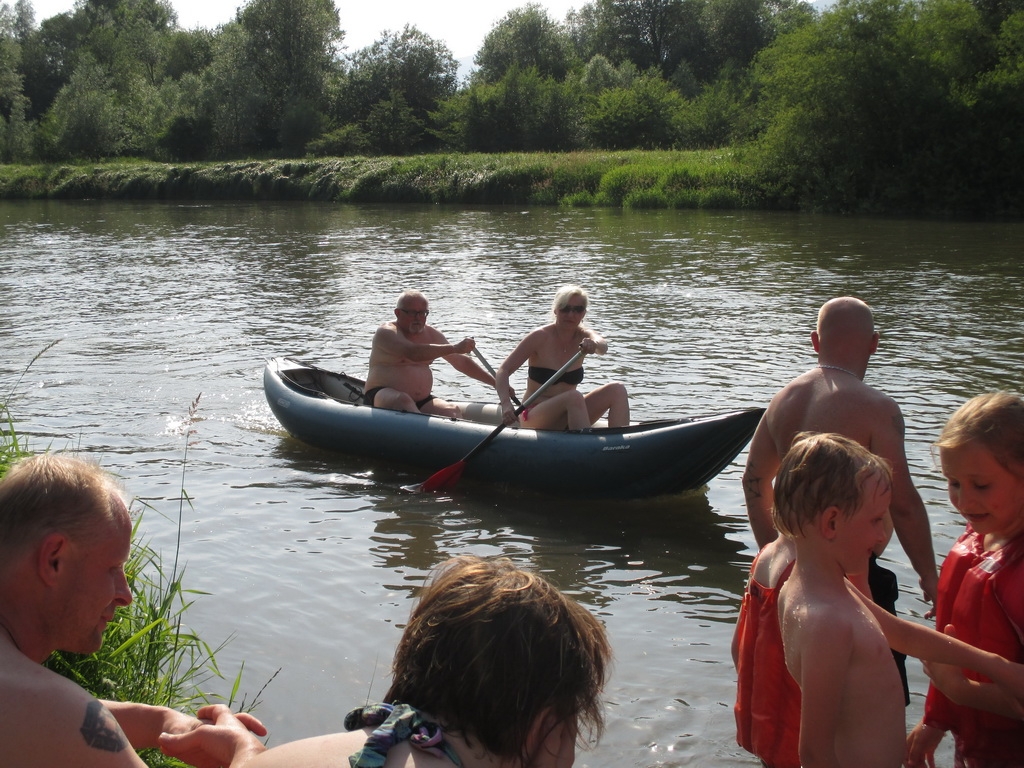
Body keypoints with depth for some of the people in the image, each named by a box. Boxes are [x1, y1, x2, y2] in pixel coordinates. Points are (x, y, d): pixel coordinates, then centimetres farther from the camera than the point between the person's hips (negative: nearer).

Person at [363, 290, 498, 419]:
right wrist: (454, 348, -31)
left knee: (452, 411, -20)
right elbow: (412, 353, -28)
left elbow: (461, 362, 21)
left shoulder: (431, 335, 13)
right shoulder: (386, 333, -9)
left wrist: (496, 382, 18)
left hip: (421, 402, 6)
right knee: (402, 401, -38)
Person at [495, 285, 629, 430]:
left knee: (617, 389, -13)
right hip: (535, 420, -5)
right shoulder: (541, 337, -10)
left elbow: (603, 346, -23)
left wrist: (595, 344, -49)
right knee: (574, 396, -33)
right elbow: (503, 371, -16)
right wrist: (506, 404, -34)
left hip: (568, 418, 5)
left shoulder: (582, 337, 1)